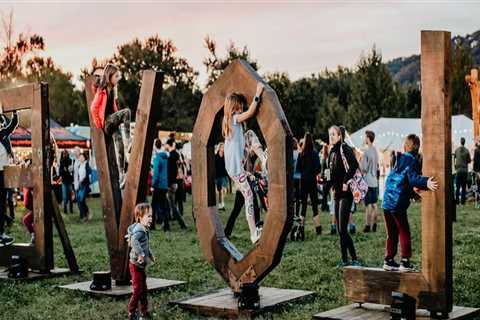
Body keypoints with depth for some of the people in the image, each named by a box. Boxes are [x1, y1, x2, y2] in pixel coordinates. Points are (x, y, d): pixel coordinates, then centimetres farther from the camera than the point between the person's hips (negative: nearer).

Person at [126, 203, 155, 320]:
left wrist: (150, 254, 18)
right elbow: (134, 241, -43)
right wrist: (141, 254, -38)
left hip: (141, 265, 10)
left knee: (143, 289, 17)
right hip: (136, 265, -10)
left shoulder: (144, 229, 10)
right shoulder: (139, 230, -22)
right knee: (137, 291, -3)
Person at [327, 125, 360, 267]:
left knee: (343, 230, -12)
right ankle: (344, 259, 17)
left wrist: (346, 182, -24)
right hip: (337, 193, 9)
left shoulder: (344, 149, -11)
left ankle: (355, 259, -7)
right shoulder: (332, 152, 16)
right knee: (339, 230, 10)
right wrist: (332, 185, 13)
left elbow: (354, 165, -27)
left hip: (346, 193, -9)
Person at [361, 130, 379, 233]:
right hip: (375, 181, 7)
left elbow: (364, 169, -14)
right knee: (374, 205, 10)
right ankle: (374, 225, 13)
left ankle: (368, 225, -2)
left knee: (368, 205, -4)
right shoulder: (375, 151, 9)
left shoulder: (366, 152, -14)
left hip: (368, 182, -7)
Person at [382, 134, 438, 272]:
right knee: (404, 233, 4)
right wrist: (426, 182, -41)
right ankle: (405, 262, 3)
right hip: (398, 203, -7)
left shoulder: (397, 159, 15)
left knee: (391, 234, 15)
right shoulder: (413, 161, -7)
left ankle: (389, 261, 19)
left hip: (387, 202, 7)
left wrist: (413, 193, 29)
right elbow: (413, 178, -23)